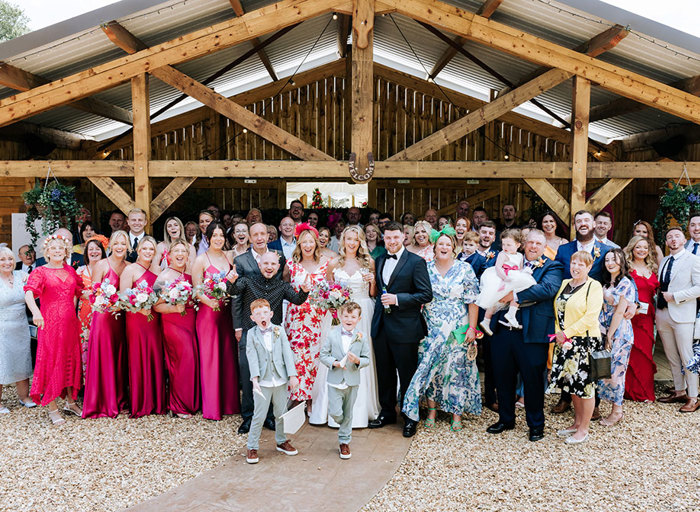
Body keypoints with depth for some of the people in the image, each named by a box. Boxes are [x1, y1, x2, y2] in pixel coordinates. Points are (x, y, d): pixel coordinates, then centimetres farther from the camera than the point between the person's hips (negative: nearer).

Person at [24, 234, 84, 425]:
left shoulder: (70, 271, 10)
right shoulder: (40, 272, -5)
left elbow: (78, 291, 23)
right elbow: (29, 294, -21)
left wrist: (73, 310, 10)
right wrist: (35, 311, -39)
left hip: (70, 322, 5)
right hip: (50, 323, -5)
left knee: (70, 360, 12)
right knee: (51, 361, 1)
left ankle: (70, 402, 25)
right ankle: (52, 409, 10)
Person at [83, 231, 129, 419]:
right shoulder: (101, 265, -4)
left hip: (120, 318, 4)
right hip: (103, 315, -4)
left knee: (119, 358, 10)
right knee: (103, 358, -1)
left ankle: (119, 399, 20)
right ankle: (102, 403, 9)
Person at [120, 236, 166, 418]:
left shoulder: (157, 270, 15)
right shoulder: (130, 269, -1)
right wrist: (140, 308, -22)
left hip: (154, 320, 5)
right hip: (136, 319, -5)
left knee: (156, 358, 5)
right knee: (138, 360, -1)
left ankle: (156, 402, 15)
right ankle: (139, 404, 10)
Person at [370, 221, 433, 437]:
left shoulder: (416, 262, -7)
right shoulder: (379, 261, 12)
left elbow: (426, 294, -12)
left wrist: (397, 299, -18)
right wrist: (381, 299, 3)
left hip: (404, 327, -5)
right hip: (381, 326, 6)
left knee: (407, 374, 6)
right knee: (384, 373, 15)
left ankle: (410, 418, 21)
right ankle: (387, 412, 31)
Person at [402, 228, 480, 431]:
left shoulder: (464, 269, -2)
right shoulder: (425, 268, 4)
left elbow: (473, 301, -3)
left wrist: (472, 328, -9)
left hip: (457, 330, -2)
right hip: (431, 330, 2)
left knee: (456, 368, 2)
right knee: (429, 367, 5)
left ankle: (457, 413, 15)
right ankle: (431, 410, 19)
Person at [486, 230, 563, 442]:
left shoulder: (552, 267, 1)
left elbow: (549, 289, -18)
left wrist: (516, 295, -21)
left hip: (532, 332, -4)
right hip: (504, 329, 4)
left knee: (533, 378, 5)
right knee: (503, 376, 13)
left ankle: (536, 424, 24)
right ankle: (506, 419, 32)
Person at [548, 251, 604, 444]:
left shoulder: (594, 286, -7)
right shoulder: (564, 284, 12)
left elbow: (591, 316, -15)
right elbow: (557, 311, 15)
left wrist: (567, 333, -16)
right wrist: (559, 333, 0)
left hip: (585, 341, -6)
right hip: (565, 342, 6)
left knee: (585, 384, 1)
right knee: (572, 383, 15)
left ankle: (583, 430, 12)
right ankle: (577, 422, 29)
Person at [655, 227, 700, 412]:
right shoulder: (663, 261, 15)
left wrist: (674, 297, -15)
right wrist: (657, 309, 11)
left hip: (682, 315, -6)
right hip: (662, 314, 6)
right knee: (672, 358, 12)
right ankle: (679, 392, 23)